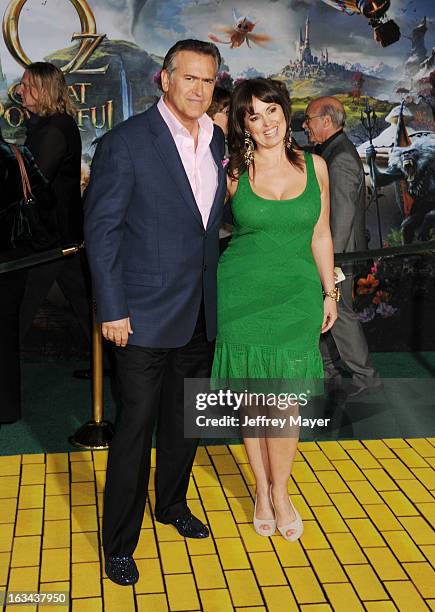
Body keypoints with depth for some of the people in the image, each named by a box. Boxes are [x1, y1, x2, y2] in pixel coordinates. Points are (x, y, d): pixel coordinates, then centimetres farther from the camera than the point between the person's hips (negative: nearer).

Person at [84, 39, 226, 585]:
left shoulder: (217, 141, 8)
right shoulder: (127, 141, -12)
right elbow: (101, 228, -12)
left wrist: (213, 293, 10)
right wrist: (112, 310, -15)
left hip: (199, 313, 6)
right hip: (145, 314, -6)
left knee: (185, 419, 19)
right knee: (135, 427, 3)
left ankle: (172, 503, 41)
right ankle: (119, 543, 19)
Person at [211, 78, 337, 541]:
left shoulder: (313, 166, 4)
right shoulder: (232, 171, -2)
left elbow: (320, 235, 11)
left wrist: (329, 291, 11)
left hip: (297, 295, 1)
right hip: (242, 292, -1)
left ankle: (280, 492, 19)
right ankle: (262, 490, 26)